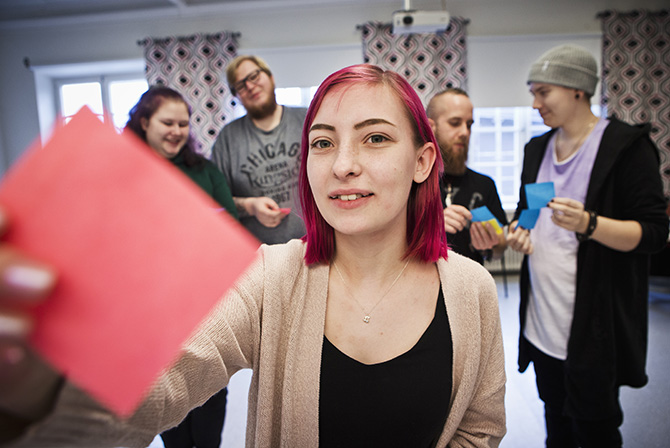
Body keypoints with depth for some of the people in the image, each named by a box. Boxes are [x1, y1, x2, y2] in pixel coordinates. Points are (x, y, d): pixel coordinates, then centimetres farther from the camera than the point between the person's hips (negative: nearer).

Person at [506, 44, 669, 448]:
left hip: (595, 329, -6)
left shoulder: (627, 145, -9)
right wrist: (518, 231, -1)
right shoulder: (538, 148, 11)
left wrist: (588, 224, -29)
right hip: (541, 324, 6)